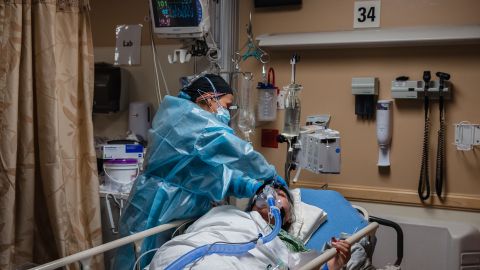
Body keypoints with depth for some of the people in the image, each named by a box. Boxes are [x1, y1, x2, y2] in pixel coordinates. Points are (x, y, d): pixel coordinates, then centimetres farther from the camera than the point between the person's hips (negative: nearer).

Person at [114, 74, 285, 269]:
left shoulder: (184, 118, 14)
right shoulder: (192, 118, -16)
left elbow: (215, 166, 6)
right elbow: (237, 152, -18)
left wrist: (245, 184, -7)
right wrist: (270, 174, -5)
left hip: (178, 209, 10)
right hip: (159, 209, -10)